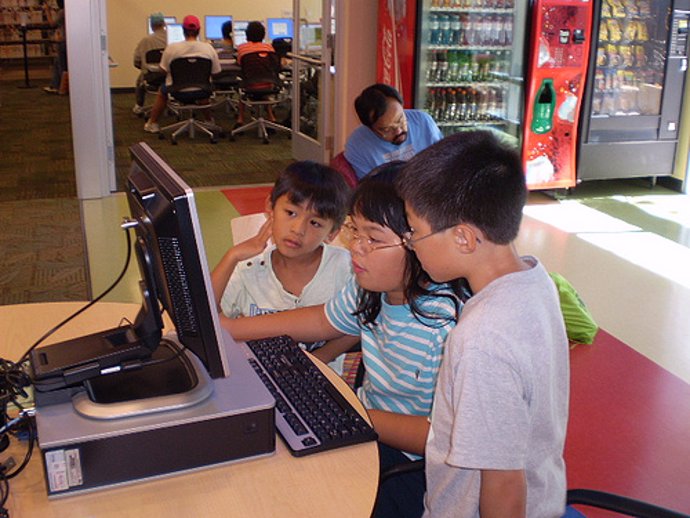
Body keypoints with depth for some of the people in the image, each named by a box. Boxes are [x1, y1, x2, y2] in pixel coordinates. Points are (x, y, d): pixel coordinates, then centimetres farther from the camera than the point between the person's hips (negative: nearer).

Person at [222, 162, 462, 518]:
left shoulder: (450, 324, -29)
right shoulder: (372, 288, -3)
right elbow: (324, 320, 16)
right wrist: (224, 328, 12)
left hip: (411, 465, -7)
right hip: (367, 422, 8)